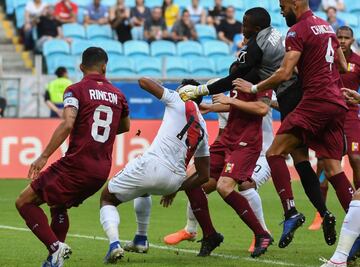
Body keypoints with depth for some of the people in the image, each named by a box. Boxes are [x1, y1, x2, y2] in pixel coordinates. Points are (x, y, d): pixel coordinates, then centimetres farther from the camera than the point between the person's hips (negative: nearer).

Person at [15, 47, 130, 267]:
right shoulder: (117, 94, 11)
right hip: (102, 170, 7)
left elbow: (67, 124, -21)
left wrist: (44, 157, -20)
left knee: (25, 202, 1)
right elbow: (125, 127, 28)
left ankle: (56, 248, -15)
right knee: (58, 205, 29)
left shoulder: (76, 90, -5)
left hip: (77, 164, -6)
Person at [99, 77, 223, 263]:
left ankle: (114, 243, -10)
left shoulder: (179, 102, 8)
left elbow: (144, 82, 11)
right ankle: (141, 241, 36)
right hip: (174, 180, 6)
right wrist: (175, 189, 34)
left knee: (107, 198, 14)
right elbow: (204, 175, 23)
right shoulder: (202, 131, 22)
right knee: (144, 191, 41)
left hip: (151, 166, -6)